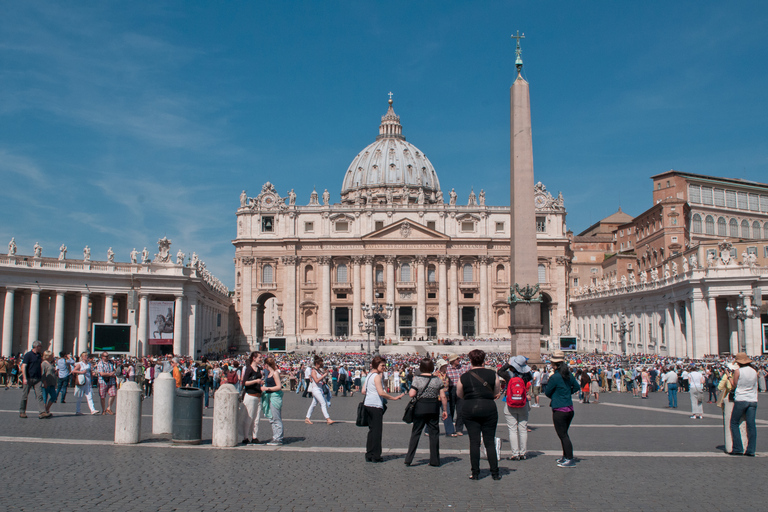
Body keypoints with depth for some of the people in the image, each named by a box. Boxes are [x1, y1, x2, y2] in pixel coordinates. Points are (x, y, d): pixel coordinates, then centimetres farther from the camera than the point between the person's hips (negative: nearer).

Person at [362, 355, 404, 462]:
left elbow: (363, 391, 14)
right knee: (377, 431, -1)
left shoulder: (369, 375, 14)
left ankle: (369, 455, 18)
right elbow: (381, 393, -20)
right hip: (376, 406, -9)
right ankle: (376, 456, 3)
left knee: (372, 430, 15)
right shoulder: (377, 376, -13)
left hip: (368, 405, 9)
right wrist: (394, 398, -14)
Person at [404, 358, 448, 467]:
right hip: (434, 408, 2)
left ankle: (408, 459, 6)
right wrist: (445, 410, 8)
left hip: (420, 407, -1)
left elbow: (411, 394, -14)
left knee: (416, 433, 7)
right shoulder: (437, 379, 1)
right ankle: (434, 460, 11)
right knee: (434, 433, 8)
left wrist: (410, 390, 8)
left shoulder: (417, 379, -7)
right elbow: (443, 397, 0)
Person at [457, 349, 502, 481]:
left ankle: (475, 473, 6)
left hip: (469, 409, 0)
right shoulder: (492, 374, -2)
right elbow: (497, 393, 8)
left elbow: (459, 394, 11)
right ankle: (495, 472, 7)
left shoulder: (464, 377, -1)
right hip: (489, 408, 0)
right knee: (490, 441, 7)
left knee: (474, 441, 5)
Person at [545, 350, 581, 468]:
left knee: (563, 435, -1)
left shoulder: (554, 377, -18)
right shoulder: (568, 374, 3)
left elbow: (547, 392, -8)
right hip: (570, 409, 8)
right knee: (564, 434, 20)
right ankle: (565, 456, 29)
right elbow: (576, 386, 15)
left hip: (559, 410, -8)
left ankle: (570, 460, 0)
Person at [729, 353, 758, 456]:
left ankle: (737, 448, 2)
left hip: (740, 400, -4)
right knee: (751, 425, 3)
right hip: (753, 400, 4)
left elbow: (734, 385, 0)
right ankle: (751, 450, 2)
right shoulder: (754, 372, 6)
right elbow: (754, 385, 15)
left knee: (734, 423, 6)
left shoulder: (738, 371, -7)